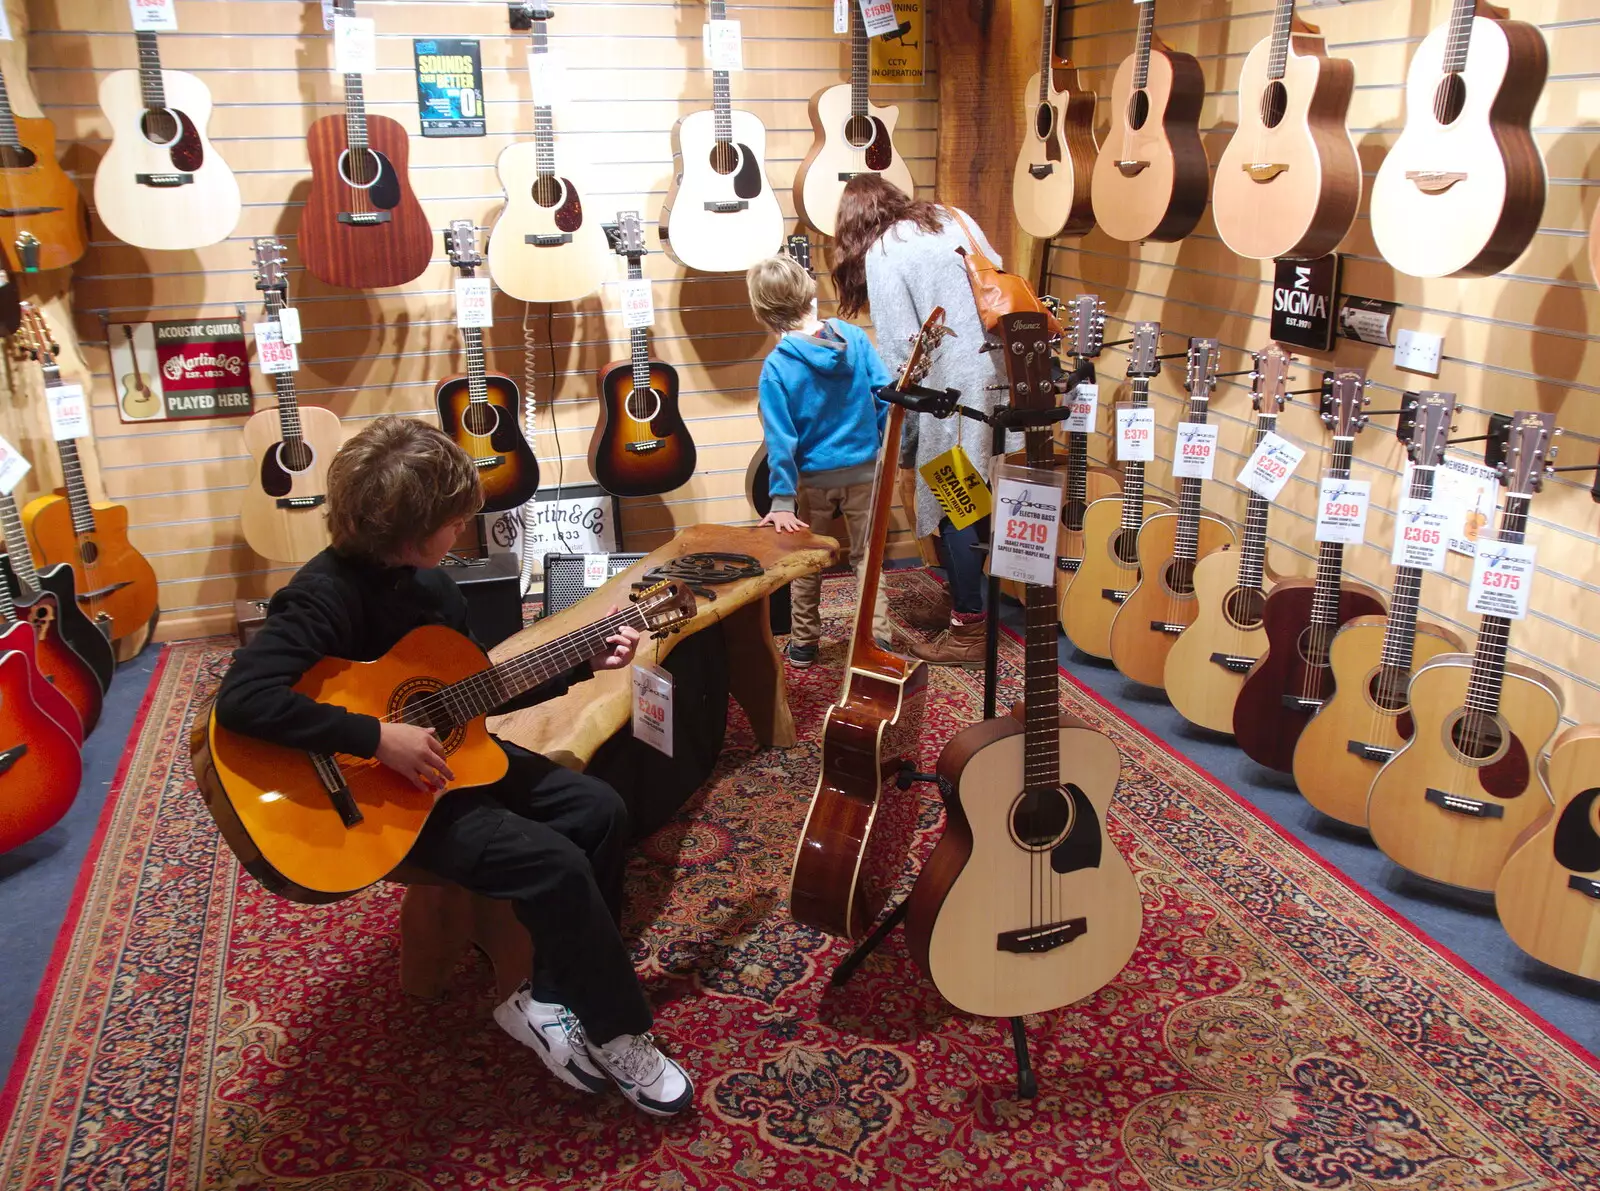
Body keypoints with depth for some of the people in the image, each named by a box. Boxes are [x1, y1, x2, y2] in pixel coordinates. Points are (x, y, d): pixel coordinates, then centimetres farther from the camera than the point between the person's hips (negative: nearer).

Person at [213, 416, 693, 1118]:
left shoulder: (430, 583, 4)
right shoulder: (328, 594, -22)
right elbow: (243, 698, -36)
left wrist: (581, 665, 8)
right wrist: (379, 738, -36)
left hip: (448, 757, 9)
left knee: (600, 810, 1)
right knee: (554, 865, -21)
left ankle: (547, 999, 8)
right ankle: (618, 1031, 1)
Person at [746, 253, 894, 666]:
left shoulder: (777, 366, -17)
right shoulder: (854, 337, -8)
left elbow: (781, 439, -18)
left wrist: (782, 501, -16)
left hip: (812, 477, -2)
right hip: (864, 468, 2)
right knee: (866, 554, 14)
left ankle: (803, 642, 25)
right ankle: (880, 638, 10)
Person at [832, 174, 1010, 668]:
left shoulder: (880, 253, -4)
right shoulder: (955, 219, 15)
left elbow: (901, 347, -9)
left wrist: (900, 436, -4)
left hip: (955, 386, -7)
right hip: (1003, 372, 7)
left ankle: (969, 631, 7)